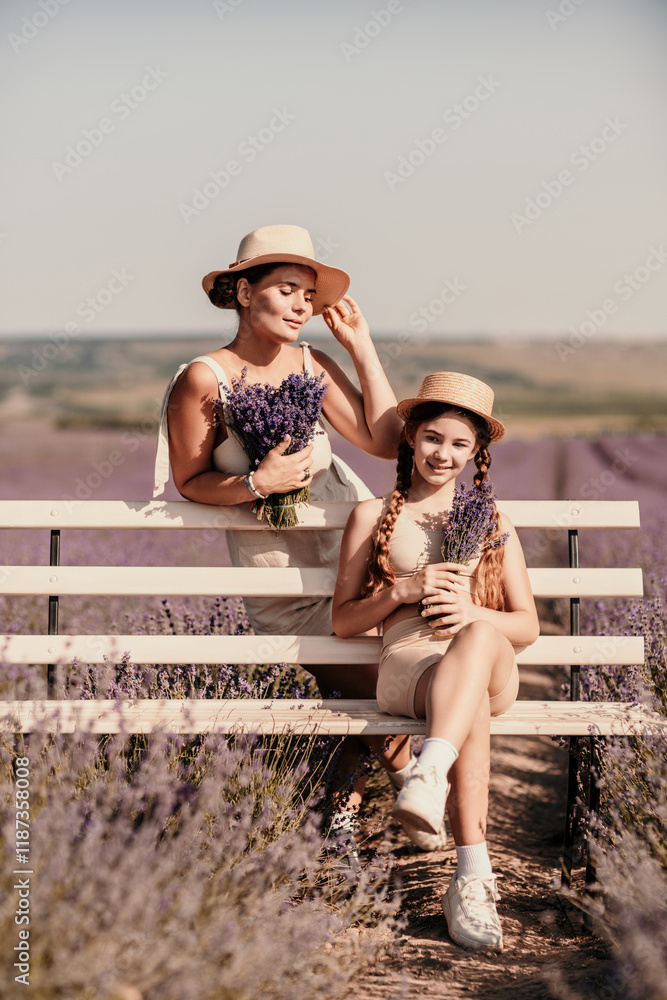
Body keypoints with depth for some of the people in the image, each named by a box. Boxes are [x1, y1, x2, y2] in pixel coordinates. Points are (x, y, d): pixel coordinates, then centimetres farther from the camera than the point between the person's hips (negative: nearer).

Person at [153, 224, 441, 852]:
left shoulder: (311, 364, -3)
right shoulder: (203, 380, -14)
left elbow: (386, 441, -6)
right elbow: (189, 482, -6)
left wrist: (361, 347, -5)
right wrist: (258, 483, -23)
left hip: (350, 540, 4)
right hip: (276, 571, -4)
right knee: (371, 689, -1)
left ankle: (343, 794, 23)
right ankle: (407, 779, 32)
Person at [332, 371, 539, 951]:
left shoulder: (495, 526, 27)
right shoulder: (373, 517, 22)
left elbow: (528, 626, 19)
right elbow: (343, 621, 16)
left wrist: (471, 611, -5)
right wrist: (404, 589, -4)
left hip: (493, 670, 2)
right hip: (407, 662, -1)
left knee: (478, 636, -40)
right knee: (471, 709, -40)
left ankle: (428, 777, -58)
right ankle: (473, 879, -48)